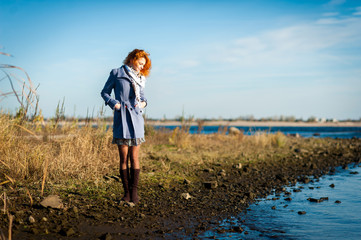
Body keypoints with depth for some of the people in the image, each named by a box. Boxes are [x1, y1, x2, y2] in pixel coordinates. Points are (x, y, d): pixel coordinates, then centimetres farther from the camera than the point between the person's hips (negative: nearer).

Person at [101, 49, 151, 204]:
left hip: (136, 118, 3)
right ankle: (126, 192, 7)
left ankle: (134, 191, 6)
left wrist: (143, 103, 5)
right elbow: (105, 92, 9)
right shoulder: (116, 73, 3)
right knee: (124, 157, -1)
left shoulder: (140, 78, 14)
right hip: (121, 118, -3)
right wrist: (113, 103, -7)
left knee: (134, 157, 1)